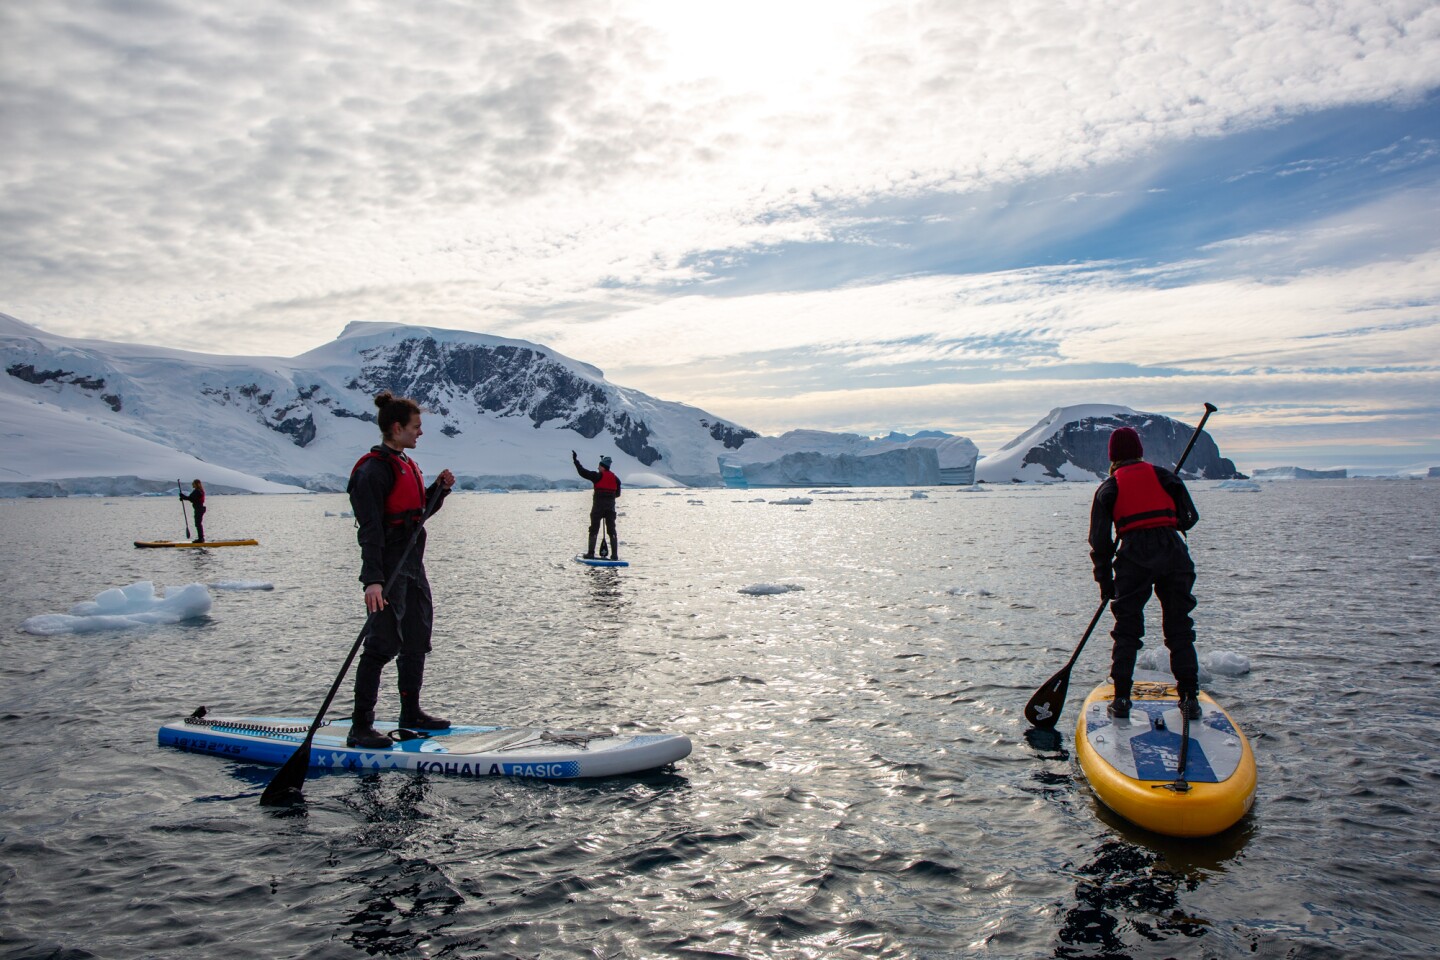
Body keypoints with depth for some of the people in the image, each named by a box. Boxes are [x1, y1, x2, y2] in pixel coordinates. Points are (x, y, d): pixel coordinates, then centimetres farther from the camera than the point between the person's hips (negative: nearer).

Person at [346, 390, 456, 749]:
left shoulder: (406, 465, 15)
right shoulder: (374, 469, -15)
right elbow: (371, 529, -22)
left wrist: (439, 489, 7)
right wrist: (373, 580, -29)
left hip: (413, 565, 10)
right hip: (389, 568, -10)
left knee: (417, 641, 15)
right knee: (383, 644, -8)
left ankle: (411, 713, 28)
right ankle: (360, 727, -1)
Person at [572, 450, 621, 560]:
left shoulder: (598, 476, -8)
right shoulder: (615, 478, 9)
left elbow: (583, 472, -10)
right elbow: (618, 493, 15)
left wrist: (575, 460, -1)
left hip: (598, 507, -4)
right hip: (611, 507, 4)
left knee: (594, 530, 2)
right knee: (612, 531, 7)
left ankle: (591, 553, 0)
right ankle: (615, 555, 2)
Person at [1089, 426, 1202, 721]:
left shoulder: (1108, 488, 11)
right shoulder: (1163, 475, 15)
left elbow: (1100, 540, 6)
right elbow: (1190, 517, 10)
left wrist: (1105, 581, 11)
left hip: (1134, 556, -1)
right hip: (1173, 553, 2)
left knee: (1127, 630, 6)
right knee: (1180, 629, 10)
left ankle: (1121, 699, 2)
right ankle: (1190, 697, 9)